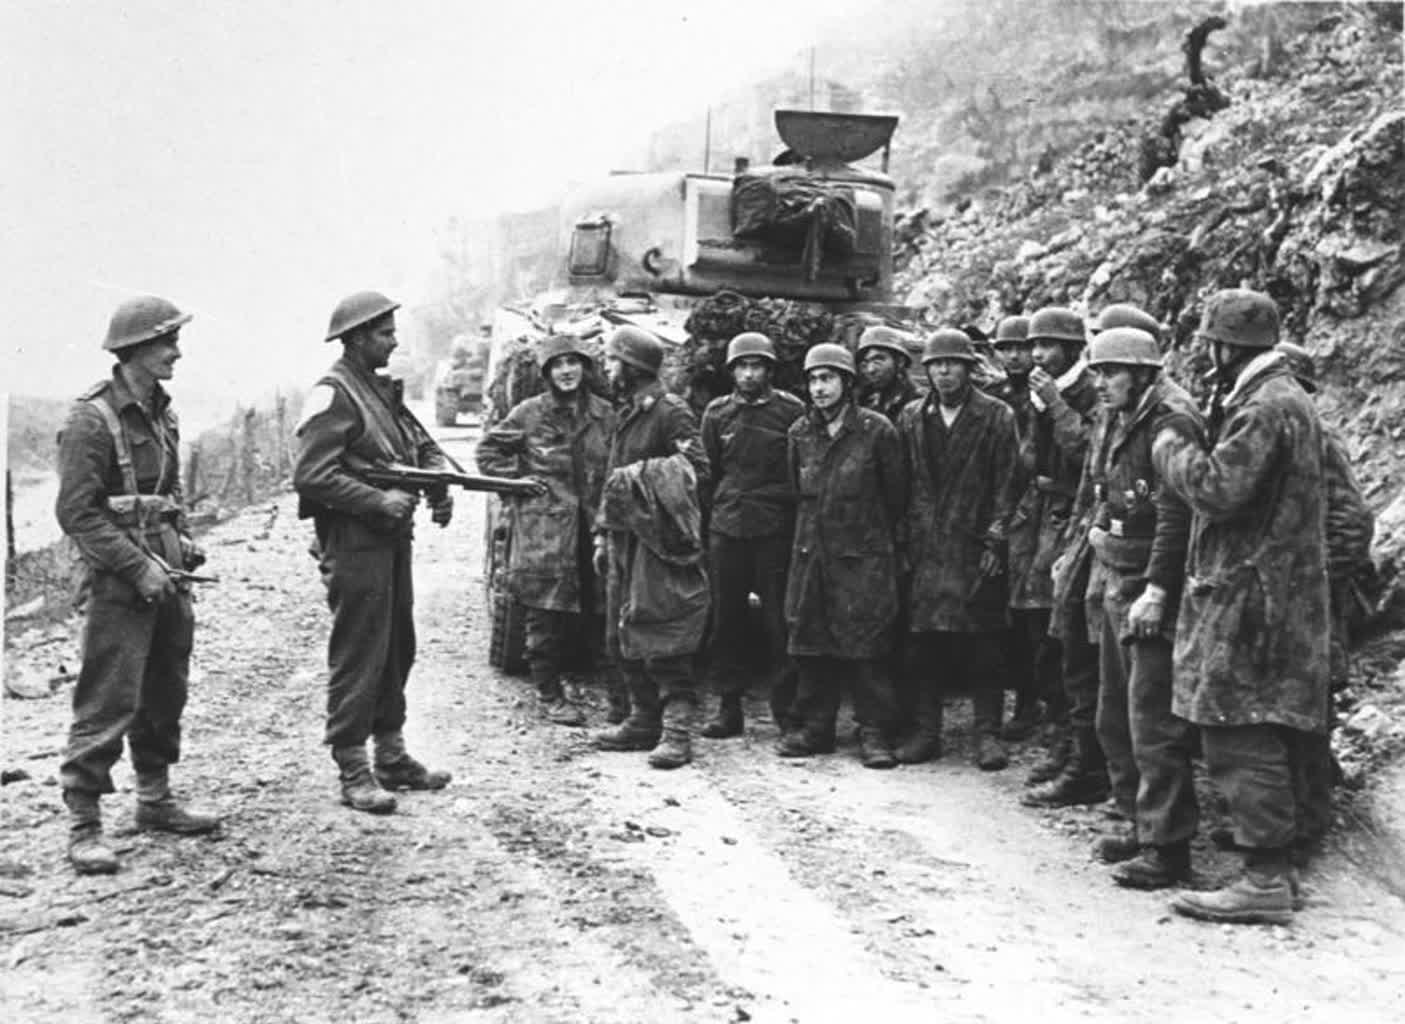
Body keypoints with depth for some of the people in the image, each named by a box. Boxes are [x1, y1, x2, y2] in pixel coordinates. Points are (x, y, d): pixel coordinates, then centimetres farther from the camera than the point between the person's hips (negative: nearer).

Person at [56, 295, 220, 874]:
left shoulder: (160, 412, 12)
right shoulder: (92, 419, -13)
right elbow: (76, 513, -16)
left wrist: (183, 538, 7)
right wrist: (138, 566, -19)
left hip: (166, 576, 8)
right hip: (120, 584, -8)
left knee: (166, 695, 16)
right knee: (108, 704, -7)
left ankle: (155, 801, 30)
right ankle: (83, 825, 0)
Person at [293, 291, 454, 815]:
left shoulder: (382, 389, 15)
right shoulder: (333, 395, -13)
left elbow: (422, 444, 22)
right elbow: (310, 475, -21)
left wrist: (437, 483, 1)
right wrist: (379, 500, -22)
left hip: (393, 539, 9)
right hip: (354, 544, -9)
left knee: (397, 649, 14)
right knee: (358, 656, -5)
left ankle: (392, 756, 25)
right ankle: (352, 769, 2)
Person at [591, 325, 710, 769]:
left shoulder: (670, 412, -9)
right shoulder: (625, 414, 18)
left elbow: (697, 468, -18)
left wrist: (641, 473, -19)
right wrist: (602, 536, 20)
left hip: (661, 543, -9)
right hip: (625, 540, 9)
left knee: (662, 638, -11)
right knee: (623, 637, 12)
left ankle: (677, 731, -8)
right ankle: (645, 720, 22)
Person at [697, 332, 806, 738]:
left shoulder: (791, 411, 0)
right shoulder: (717, 413, 10)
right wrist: (708, 518, 11)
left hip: (775, 530, -3)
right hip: (726, 528, 3)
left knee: (779, 621, -3)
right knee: (726, 620, 6)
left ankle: (787, 710, 6)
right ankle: (728, 707, 13)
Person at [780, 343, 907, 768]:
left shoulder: (876, 430, -6)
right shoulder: (800, 433, 8)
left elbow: (895, 492, 1)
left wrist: (881, 537, 6)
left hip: (864, 555, -5)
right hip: (811, 552, 5)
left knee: (865, 645, -5)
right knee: (811, 642, 7)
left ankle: (875, 732, 3)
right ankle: (813, 727, 17)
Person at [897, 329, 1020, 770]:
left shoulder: (997, 417, 1)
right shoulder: (911, 419, 11)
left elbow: (1006, 484, -2)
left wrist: (995, 541, -9)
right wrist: (901, 543, 5)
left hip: (975, 547, -3)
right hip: (924, 548, 3)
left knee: (981, 645, -2)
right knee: (923, 641, 4)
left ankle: (988, 734, 5)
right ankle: (926, 731, 13)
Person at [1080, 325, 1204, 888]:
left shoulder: (1170, 421, -15)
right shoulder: (1113, 421, 13)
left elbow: (1175, 514, -20)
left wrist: (1156, 590, -23)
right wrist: (1100, 526, 8)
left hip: (1153, 588, -10)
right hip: (1117, 582, 10)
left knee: (1153, 720, -8)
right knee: (1115, 717, 15)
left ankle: (1167, 848, -3)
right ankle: (1139, 823, 26)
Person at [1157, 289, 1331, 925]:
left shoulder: (1265, 408, -16)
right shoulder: (1282, 398, 17)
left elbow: (1217, 488, -23)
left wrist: (1172, 444, -7)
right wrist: (1204, 426, 10)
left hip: (1250, 594, -10)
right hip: (1263, 593, 10)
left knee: (1241, 740, -7)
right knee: (1258, 739, 15)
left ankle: (1265, 880, -3)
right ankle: (1272, 864, 23)